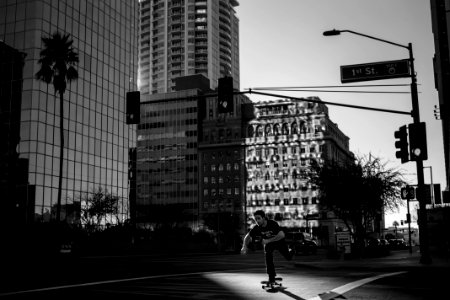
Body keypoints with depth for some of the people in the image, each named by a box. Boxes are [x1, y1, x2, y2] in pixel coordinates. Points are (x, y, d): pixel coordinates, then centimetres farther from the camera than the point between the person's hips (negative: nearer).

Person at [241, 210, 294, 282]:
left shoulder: (273, 224, -37)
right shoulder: (257, 228, -24)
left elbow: (282, 235, -48)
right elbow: (248, 236, -9)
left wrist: (268, 240, -48)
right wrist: (244, 246, -26)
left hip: (279, 241, -2)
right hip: (268, 243, 2)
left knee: (288, 257, 8)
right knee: (268, 255, -25)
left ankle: (290, 252, 48)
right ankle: (271, 277, -14)